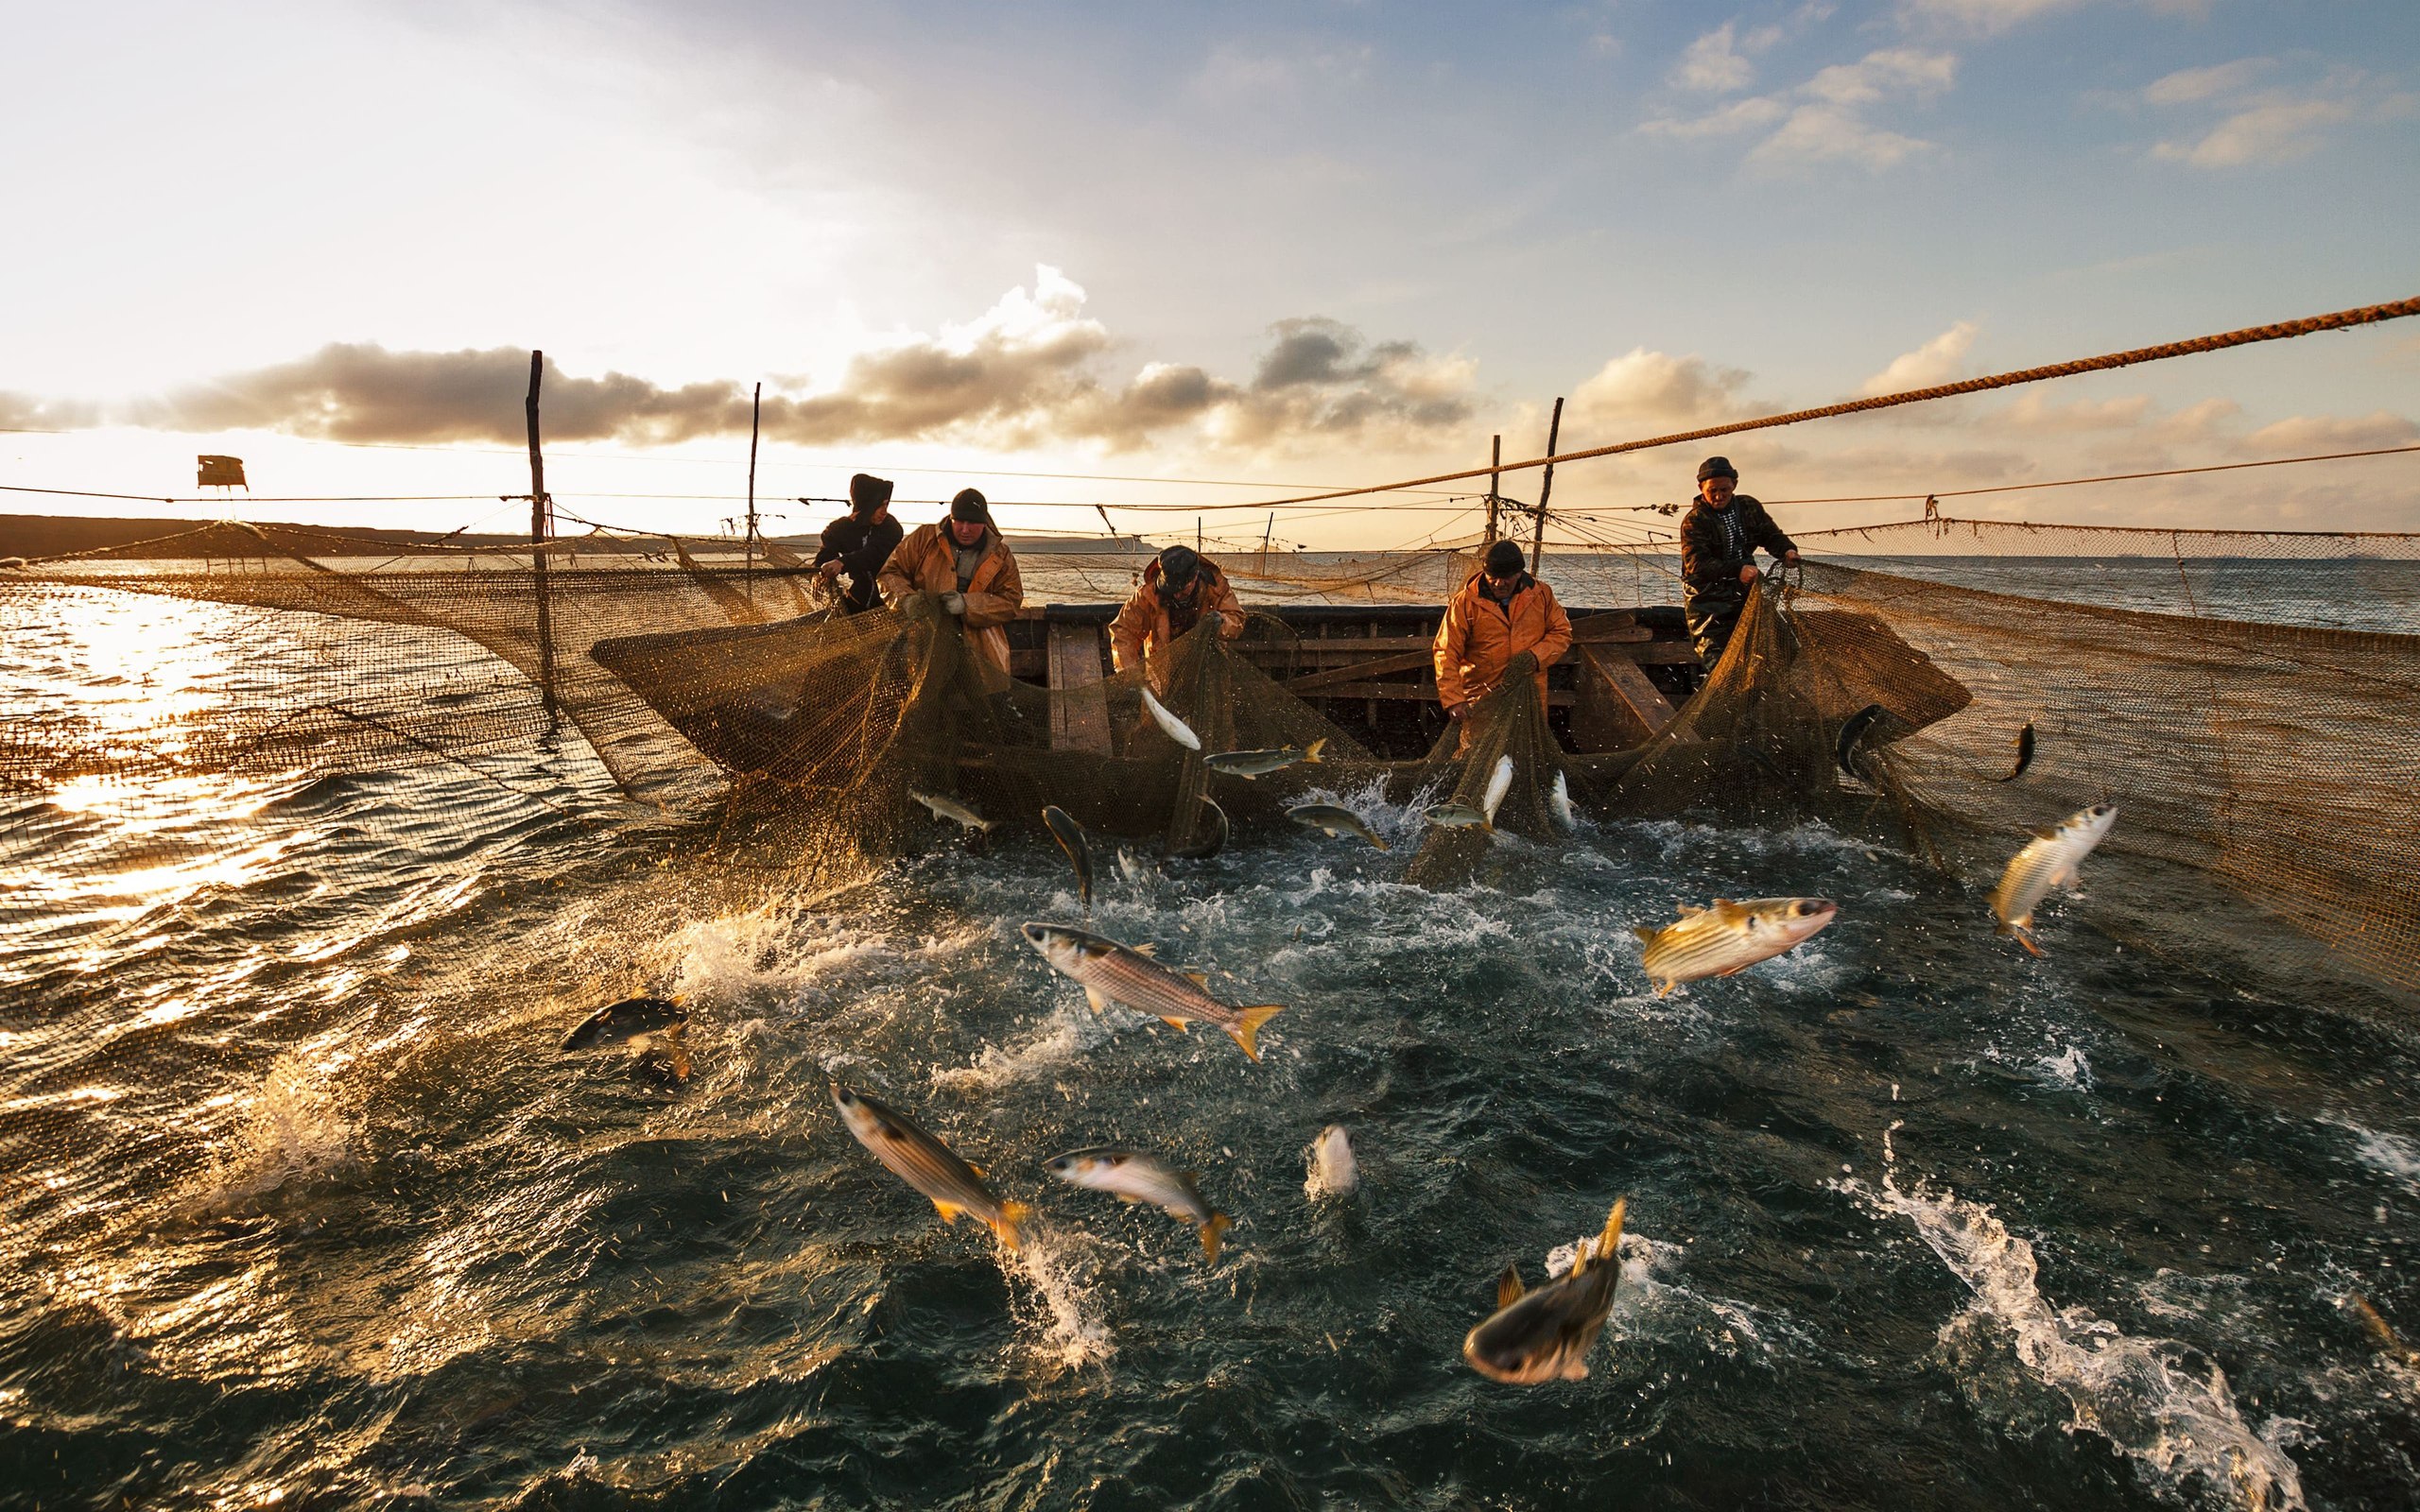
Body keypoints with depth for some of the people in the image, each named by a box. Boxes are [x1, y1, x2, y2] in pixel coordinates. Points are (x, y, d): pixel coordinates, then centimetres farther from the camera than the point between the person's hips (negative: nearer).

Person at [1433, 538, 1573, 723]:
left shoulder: (1541, 594, 2)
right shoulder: (1465, 603, -8)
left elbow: (1562, 632, 10)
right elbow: (1447, 653, -11)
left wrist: (1536, 656, -11)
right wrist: (1454, 700, -20)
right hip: (1481, 699, -2)